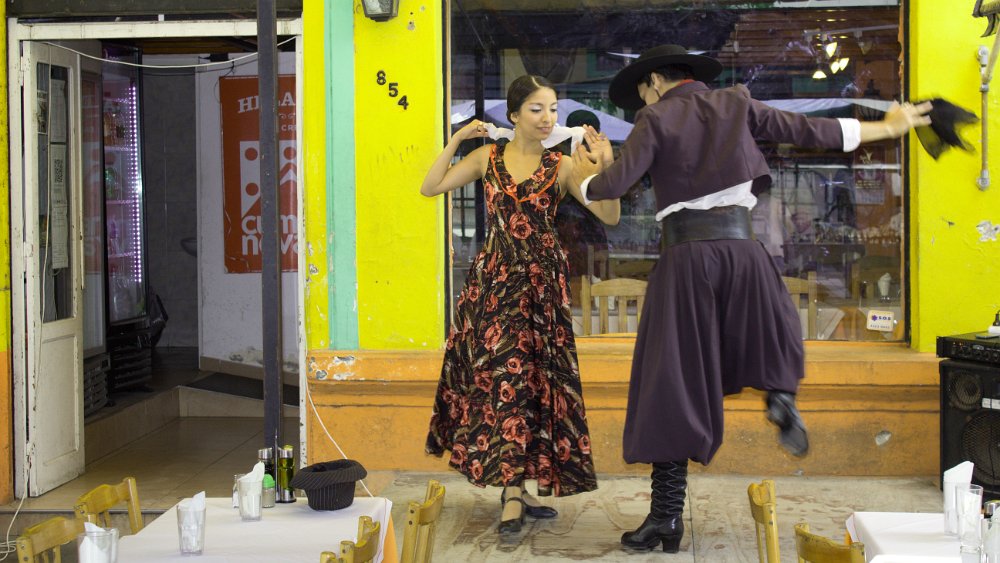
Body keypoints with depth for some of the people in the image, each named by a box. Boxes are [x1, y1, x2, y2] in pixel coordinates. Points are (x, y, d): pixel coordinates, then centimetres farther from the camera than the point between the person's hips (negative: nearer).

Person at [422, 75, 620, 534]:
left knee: (531, 377, 0)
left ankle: (512, 487, 10)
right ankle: (514, 492, -2)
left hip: (541, 283, 0)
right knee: (505, 376, -4)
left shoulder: (561, 167, 2)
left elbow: (610, 215, -6)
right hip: (493, 280, 0)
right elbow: (429, 187, 0)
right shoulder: (487, 158, 6)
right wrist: (456, 140, -5)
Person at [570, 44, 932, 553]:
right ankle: (782, 394, -5)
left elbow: (612, 184, -9)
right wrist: (886, 128, 26)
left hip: (687, 255, -3)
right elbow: (810, 131, 14)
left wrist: (585, 176, 14)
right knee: (773, 337, 30)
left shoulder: (657, 120, 2)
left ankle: (667, 515, 2)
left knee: (673, 385, 2)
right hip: (741, 248, 3)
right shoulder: (735, 103, 12)